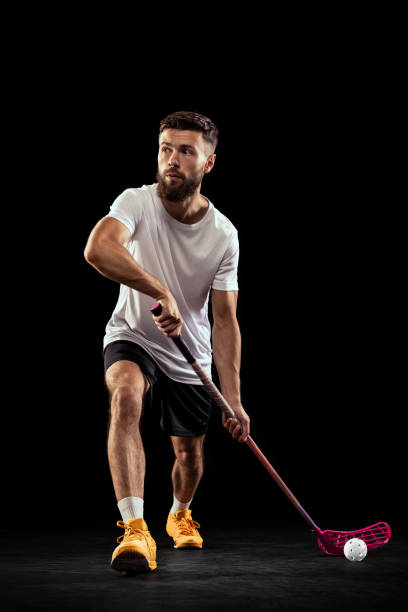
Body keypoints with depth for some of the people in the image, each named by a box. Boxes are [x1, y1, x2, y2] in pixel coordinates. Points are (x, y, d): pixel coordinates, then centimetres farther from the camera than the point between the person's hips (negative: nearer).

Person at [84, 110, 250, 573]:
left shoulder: (224, 235, -13)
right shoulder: (137, 202, -20)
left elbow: (225, 319, -14)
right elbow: (98, 248, -41)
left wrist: (233, 399, -22)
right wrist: (162, 292, -48)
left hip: (190, 357, 3)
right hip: (131, 337, -3)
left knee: (190, 454, 10)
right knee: (126, 395, -35)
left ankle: (179, 515, 47)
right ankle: (135, 530, -39)